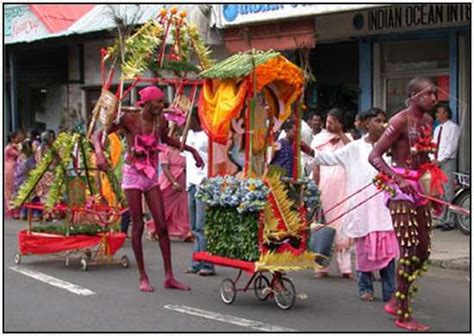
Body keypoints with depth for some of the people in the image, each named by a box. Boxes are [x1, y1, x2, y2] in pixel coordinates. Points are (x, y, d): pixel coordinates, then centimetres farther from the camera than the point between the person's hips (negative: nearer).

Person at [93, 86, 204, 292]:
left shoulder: (160, 121, 2)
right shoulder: (129, 119, -11)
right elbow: (97, 134, -9)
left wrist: (191, 150, 22)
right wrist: (99, 153, -28)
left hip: (152, 175, 4)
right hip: (133, 174, -4)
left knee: (162, 225, 0)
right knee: (138, 225, -1)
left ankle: (169, 277, 5)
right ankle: (143, 277, 8)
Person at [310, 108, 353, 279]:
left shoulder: (346, 138, 12)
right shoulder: (319, 139, 7)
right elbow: (315, 165, 3)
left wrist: (340, 134, -6)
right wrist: (316, 187, -4)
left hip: (342, 187, 1)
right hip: (325, 186, -1)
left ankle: (345, 267, 1)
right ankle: (322, 266, 2)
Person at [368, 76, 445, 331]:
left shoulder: (427, 120, 13)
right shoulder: (401, 121, -12)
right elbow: (374, 156, -16)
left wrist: (432, 186, 18)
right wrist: (398, 179, -29)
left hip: (418, 188, 9)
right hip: (400, 190, -8)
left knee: (423, 251, 10)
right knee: (409, 251, -8)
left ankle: (396, 301, 25)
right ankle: (403, 315, 1)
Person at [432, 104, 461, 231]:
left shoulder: (453, 127, -4)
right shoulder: (437, 129, 20)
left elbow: (451, 147, -11)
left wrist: (439, 160, -15)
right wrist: (433, 160, 3)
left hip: (447, 162, -8)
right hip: (436, 163, 8)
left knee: (448, 193, -9)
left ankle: (450, 221, -6)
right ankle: (442, 219, 11)